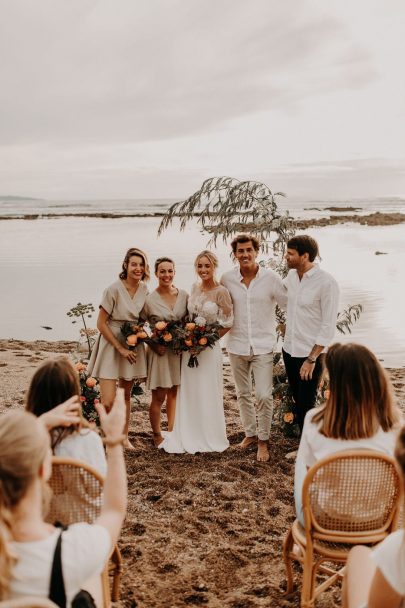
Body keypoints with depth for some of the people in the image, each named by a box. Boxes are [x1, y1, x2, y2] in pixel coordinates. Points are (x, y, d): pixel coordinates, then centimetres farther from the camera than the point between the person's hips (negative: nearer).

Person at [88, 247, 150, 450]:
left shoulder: (145, 290, 0)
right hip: (111, 345, -5)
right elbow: (101, 324, -13)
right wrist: (120, 348, -14)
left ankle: (124, 437, 30)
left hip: (133, 347, 5)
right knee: (108, 401, -12)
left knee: (126, 396, 16)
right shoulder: (114, 290, -16)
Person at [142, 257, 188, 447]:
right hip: (159, 351, -3)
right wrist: (154, 345, -13)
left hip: (179, 351, 4)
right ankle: (157, 434, 18)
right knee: (159, 396, 2)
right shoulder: (150, 300, -9)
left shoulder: (184, 296, 1)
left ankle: (171, 432, 27)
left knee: (174, 393, 14)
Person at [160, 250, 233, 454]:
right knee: (188, 392, 11)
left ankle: (209, 438, 20)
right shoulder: (194, 288, 6)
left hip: (209, 349, -6)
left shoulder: (221, 292, -11)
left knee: (207, 393, 4)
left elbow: (227, 324, -8)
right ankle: (189, 437, 24)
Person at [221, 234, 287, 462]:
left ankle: (263, 441, 11)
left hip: (263, 346, -3)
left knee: (264, 396, -7)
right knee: (243, 394, 15)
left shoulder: (271, 278, -10)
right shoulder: (227, 279, -2)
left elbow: (288, 304, -5)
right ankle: (250, 433, 33)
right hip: (237, 345, 3)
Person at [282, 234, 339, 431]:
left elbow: (328, 326, -18)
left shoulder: (326, 283, -18)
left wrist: (312, 359, -18)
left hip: (311, 354, -7)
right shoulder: (291, 276, 2)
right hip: (289, 349, 7)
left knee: (306, 406, 0)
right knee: (297, 402, 17)